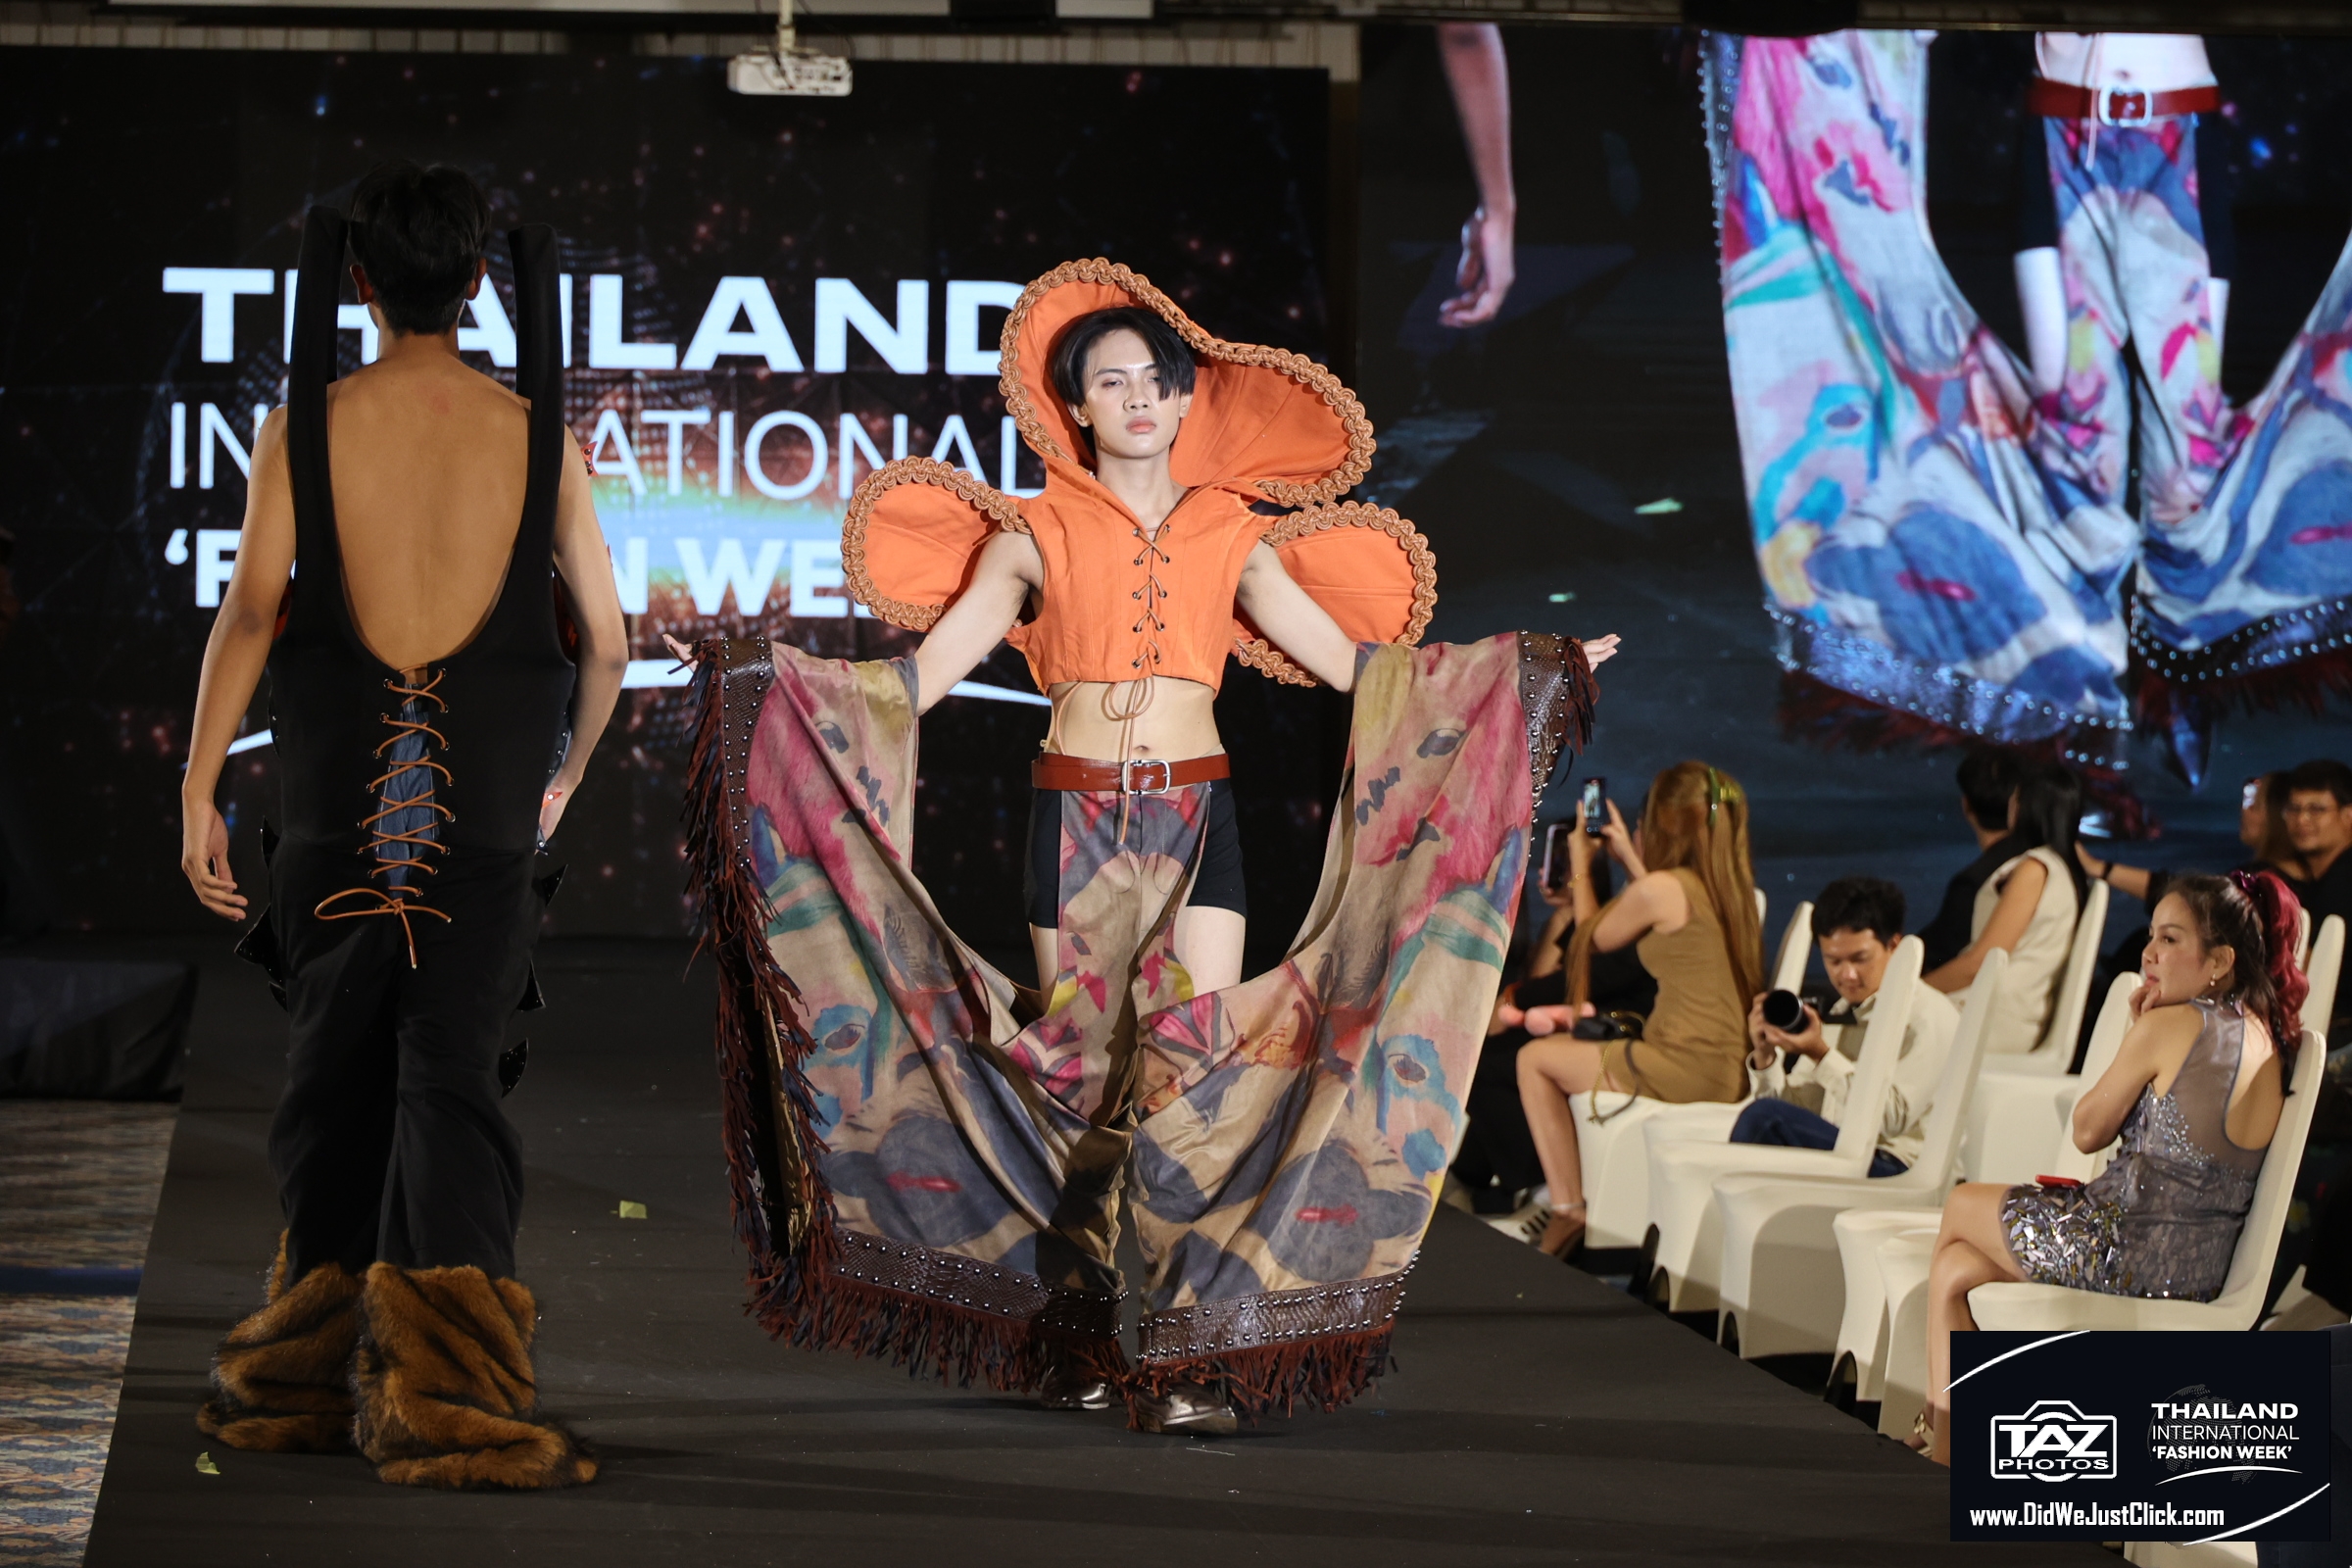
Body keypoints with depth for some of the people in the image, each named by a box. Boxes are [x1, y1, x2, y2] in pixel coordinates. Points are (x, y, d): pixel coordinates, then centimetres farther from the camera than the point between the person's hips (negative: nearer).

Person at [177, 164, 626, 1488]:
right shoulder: (537, 436, 2)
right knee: (451, 1082, -1)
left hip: (338, 796, 1)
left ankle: (317, 1376, 20)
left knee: (339, 1080, 12)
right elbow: (607, 645, 7)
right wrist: (562, 780, 23)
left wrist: (199, 791, -5)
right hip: (483, 807, -1)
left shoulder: (306, 425, 0)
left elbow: (250, 609, -8)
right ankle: (443, 1398, -11)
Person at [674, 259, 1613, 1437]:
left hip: (1194, 817, 1)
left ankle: (1192, 1357, -11)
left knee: (1203, 1072, -11)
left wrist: (1540, 665, 7)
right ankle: (1074, 1345, 12)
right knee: (1075, 1074, 1)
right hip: (1074, 816, -1)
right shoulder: (1038, 534, 6)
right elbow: (923, 670, 2)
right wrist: (764, 673, -8)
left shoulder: (1231, 537, 11)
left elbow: (1354, 660, 10)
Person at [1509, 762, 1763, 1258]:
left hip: (1687, 1068, -9)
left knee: (1535, 1059, 7)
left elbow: (1594, 937, 4)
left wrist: (1580, 868, 20)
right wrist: (1629, 858, 34)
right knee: (1566, 1050, 28)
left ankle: (1567, 1211, 4)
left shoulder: (1658, 888, -14)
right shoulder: (1732, 885, 9)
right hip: (1731, 1065, 9)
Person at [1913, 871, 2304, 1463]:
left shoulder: (2170, 1025, -15)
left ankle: (1938, 1416, 27)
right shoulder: (2269, 1041, 9)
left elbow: (2088, 1131, -5)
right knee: (1953, 1273, 16)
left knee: (1961, 1208, 18)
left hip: (2130, 1251, -9)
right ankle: (1945, 1447, 14)